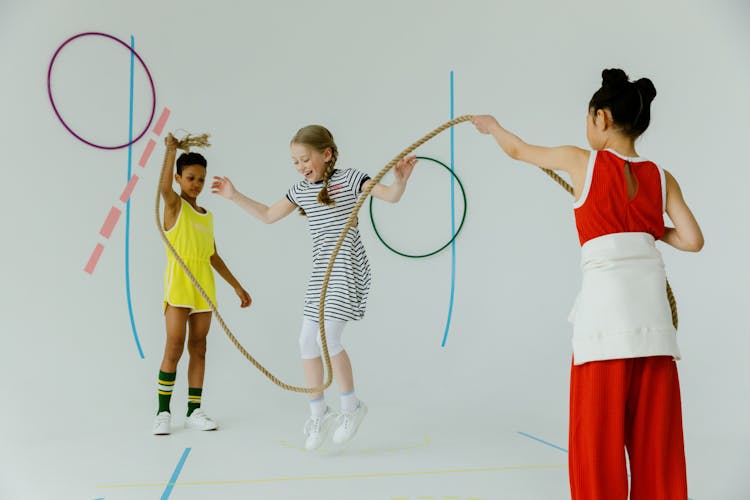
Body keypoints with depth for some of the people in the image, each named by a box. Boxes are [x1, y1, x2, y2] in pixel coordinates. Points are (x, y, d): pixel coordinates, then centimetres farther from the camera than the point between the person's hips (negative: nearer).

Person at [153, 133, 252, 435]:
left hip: (204, 286, 6)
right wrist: (171, 151, -24)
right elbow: (164, 186, -25)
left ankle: (194, 411, 14)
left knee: (198, 348, 7)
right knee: (174, 348, -6)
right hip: (178, 284, -5)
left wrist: (236, 286, 19)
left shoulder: (207, 215, 16)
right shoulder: (174, 204, 1)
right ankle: (163, 411, 6)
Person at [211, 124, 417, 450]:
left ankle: (351, 406, 7)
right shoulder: (301, 190, 11)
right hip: (321, 272, 7)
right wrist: (234, 196, 18)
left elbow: (391, 196, -14)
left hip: (347, 269, -7)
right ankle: (318, 413, 20)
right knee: (307, 342, 5)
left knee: (328, 338, -14)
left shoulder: (349, 179, -7)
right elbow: (268, 215, 22)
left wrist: (401, 179, -35)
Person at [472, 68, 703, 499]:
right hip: (652, 306, 4)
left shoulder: (582, 161, 4)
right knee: (655, 436, 12)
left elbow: (517, 150, 20)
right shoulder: (662, 178, 12)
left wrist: (490, 125, 40)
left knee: (599, 436, 5)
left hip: (606, 305, -4)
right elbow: (692, 239, 5)